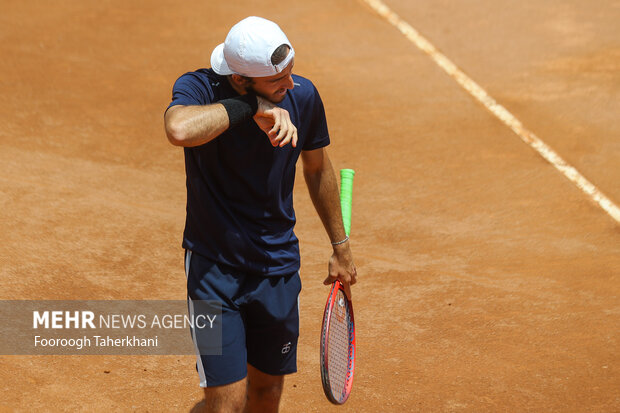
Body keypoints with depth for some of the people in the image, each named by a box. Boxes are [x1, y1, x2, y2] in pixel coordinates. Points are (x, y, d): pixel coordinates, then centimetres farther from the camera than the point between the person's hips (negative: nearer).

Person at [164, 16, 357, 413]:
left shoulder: (303, 95, -7)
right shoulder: (198, 88, -18)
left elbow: (318, 169, 11)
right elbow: (179, 130, -44)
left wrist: (341, 246, 18)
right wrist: (249, 107, -34)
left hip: (279, 269, 4)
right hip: (214, 266, -4)